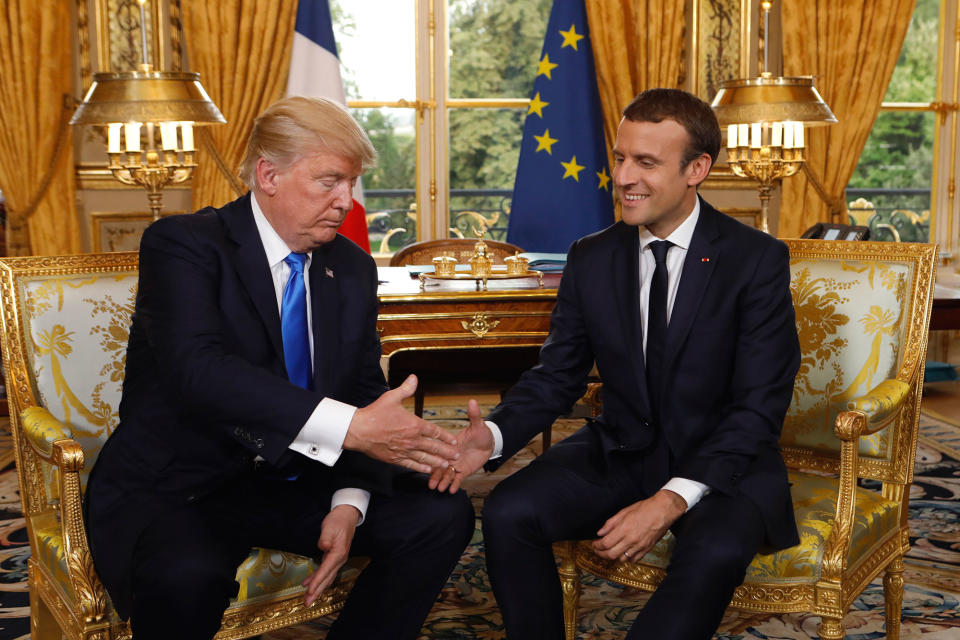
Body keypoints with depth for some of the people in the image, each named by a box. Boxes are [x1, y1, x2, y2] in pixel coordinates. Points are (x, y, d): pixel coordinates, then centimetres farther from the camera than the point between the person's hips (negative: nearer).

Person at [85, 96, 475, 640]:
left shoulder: (353, 267, 6)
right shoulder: (183, 244, -13)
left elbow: (364, 390, 4)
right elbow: (198, 369, -30)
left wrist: (349, 503, -14)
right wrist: (349, 427, -39)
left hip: (295, 483, 6)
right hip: (172, 492, -5)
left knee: (444, 517, -9)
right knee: (188, 576, -36)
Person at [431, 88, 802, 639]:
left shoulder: (758, 259, -11)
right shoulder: (592, 259, 2)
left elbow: (760, 405, -15)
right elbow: (557, 375, 5)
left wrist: (673, 499, -27)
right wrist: (495, 435, -17)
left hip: (727, 462, -3)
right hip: (619, 454, 4)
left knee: (716, 550, -35)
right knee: (508, 514, -21)